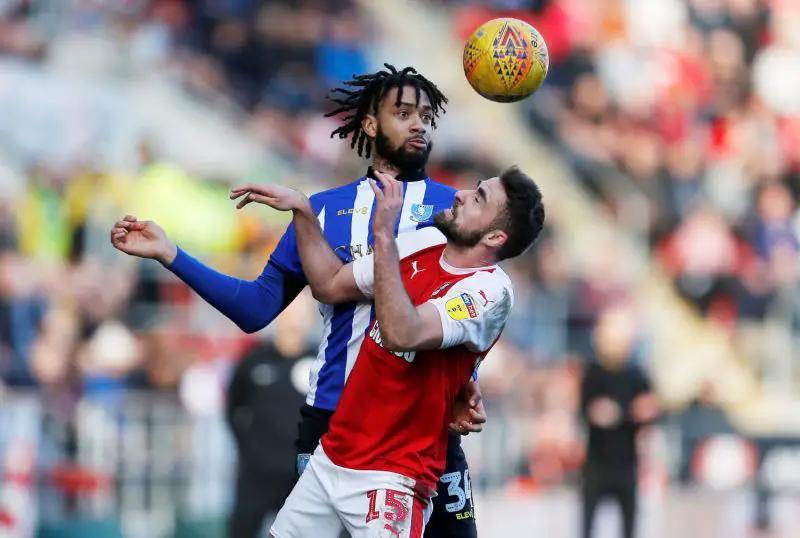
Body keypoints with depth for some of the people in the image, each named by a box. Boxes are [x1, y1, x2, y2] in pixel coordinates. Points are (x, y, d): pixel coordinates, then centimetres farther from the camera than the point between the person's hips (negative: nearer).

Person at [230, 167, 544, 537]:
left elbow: (402, 334, -34)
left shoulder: (490, 290, -18)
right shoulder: (425, 242, 4)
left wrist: (384, 235, -31)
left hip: (392, 476, -8)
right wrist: (303, 210, 6)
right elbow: (330, 285, 16)